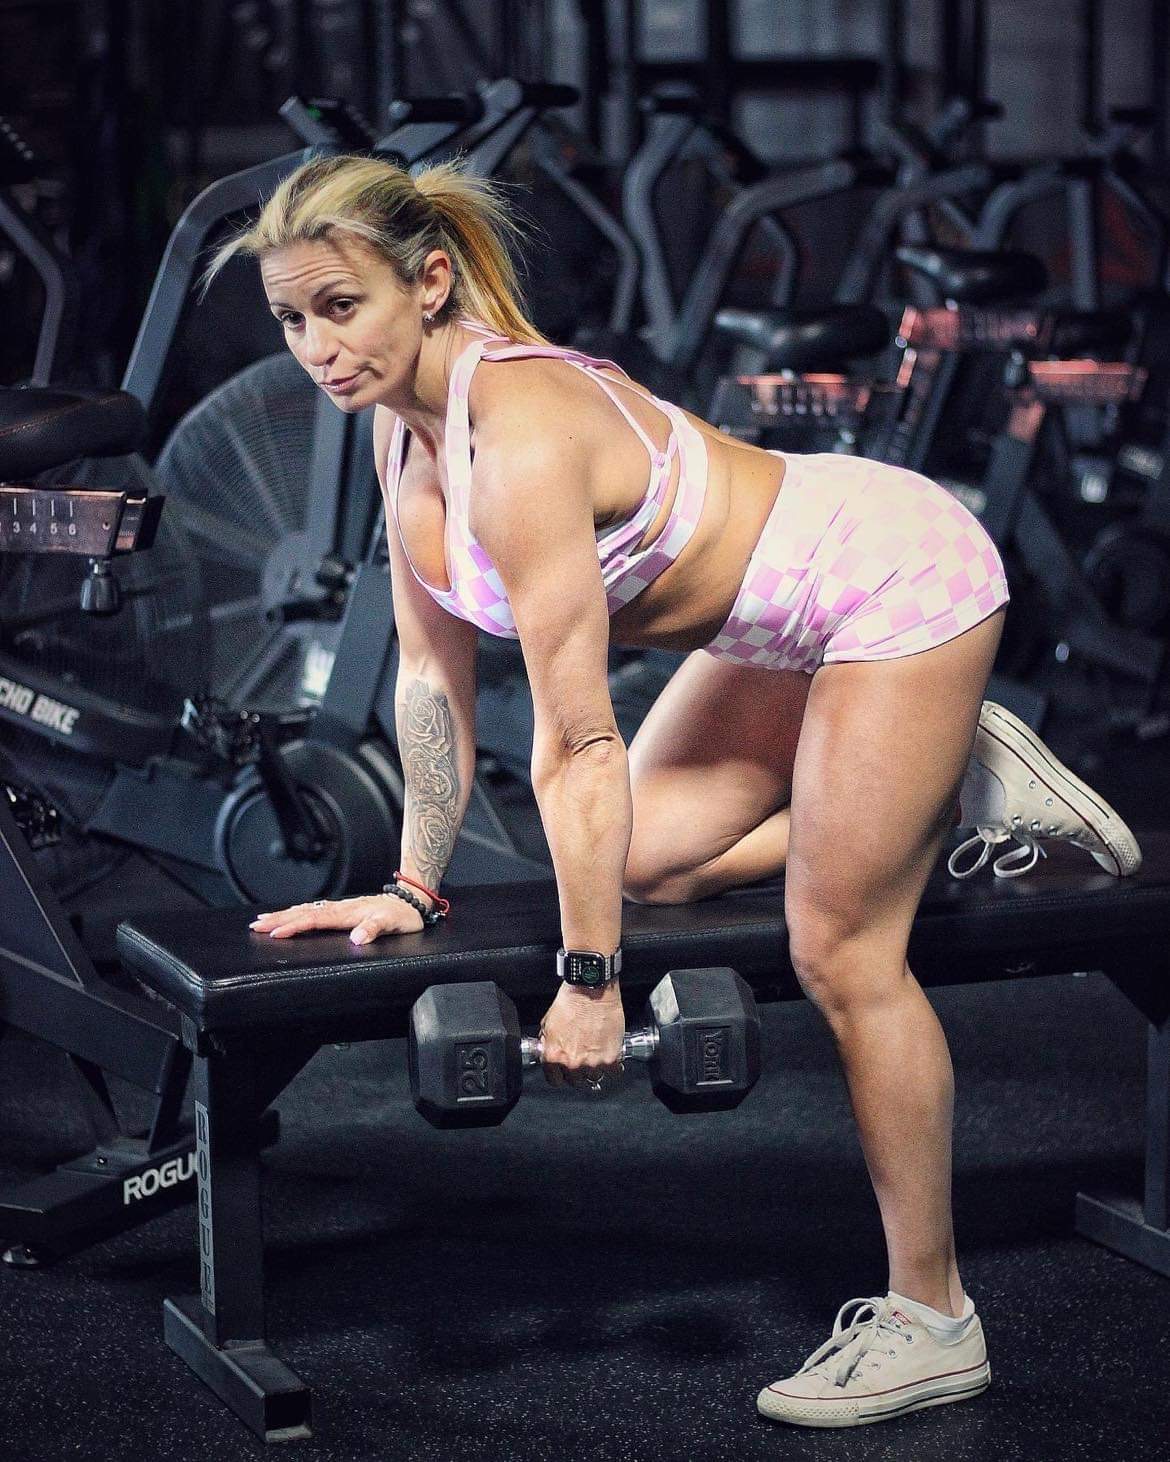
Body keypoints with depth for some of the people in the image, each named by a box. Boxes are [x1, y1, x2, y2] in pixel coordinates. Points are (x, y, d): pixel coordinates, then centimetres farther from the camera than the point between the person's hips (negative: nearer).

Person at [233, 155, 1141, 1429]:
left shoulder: (520, 438, -32)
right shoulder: (404, 424, -5)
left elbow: (577, 740, -30)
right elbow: (433, 669, 4)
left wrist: (588, 980, -25)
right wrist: (413, 886, 6)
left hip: (897, 580, -9)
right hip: (784, 620, 9)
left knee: (840, 951, -7)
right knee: (643, 864, 8)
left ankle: (934, 1321, 6)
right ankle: (956, 784, 20)